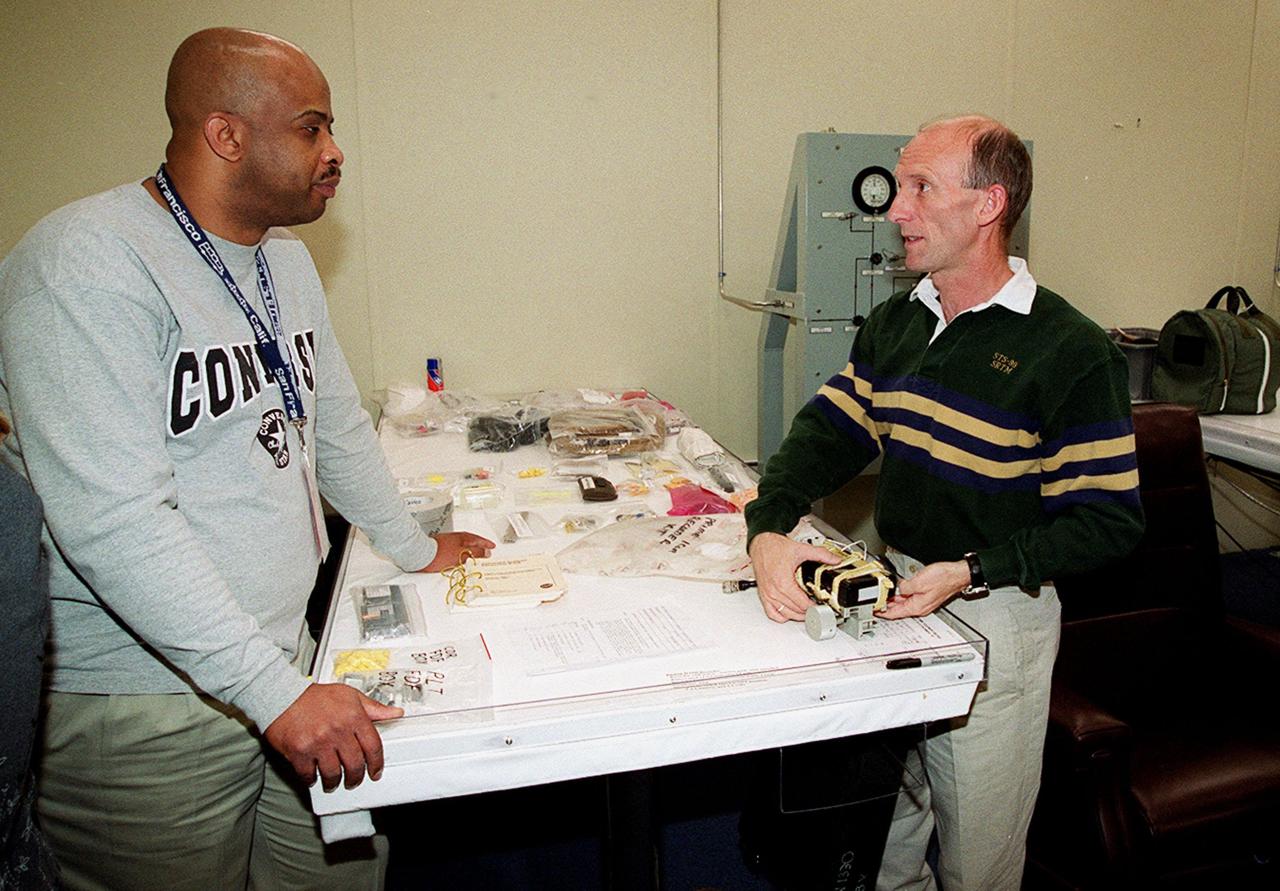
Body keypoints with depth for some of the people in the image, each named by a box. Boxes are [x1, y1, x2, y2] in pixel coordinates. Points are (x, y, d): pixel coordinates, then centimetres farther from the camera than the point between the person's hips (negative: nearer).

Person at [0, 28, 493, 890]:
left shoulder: (285, 259, 9)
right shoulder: (88, 263, -18)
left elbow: (338, 429, 19)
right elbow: (113, 519, -26)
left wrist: (415, 550, 24)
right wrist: (274, 690, -27)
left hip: (283, 659, 8)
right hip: (138, 708, -7)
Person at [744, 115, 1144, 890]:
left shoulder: (1071, 352, -15)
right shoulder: (894, 324, 5)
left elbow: (1108, 520, -15)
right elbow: (828, 432, 1)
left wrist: (970, 573, -24)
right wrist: (769, 530, -17)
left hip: (998, 616, -5)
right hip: (895, 591, 6)